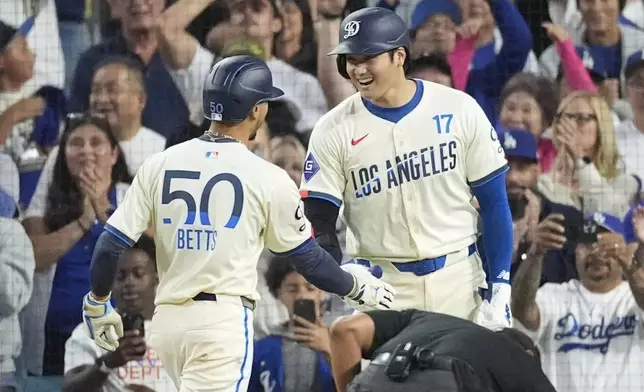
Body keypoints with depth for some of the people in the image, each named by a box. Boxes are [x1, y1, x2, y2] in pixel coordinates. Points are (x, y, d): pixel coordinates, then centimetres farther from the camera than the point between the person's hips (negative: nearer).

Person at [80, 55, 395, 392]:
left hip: (166, 319, 5)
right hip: (223, 322, -5)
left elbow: (111, 244, 4)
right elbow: (308, 258, 7)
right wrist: (354, 286, 25)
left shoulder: (159, 165, 5)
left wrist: (97, 302, 20)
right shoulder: (268, 178, -4)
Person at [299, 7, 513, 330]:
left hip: (457, 279, 0)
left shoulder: (459, 111, -3)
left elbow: (493, 203, 2)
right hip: (380, 287, 0)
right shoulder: (333, 131, -3)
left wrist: (499, 289, -4)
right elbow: (318, 224, -4)